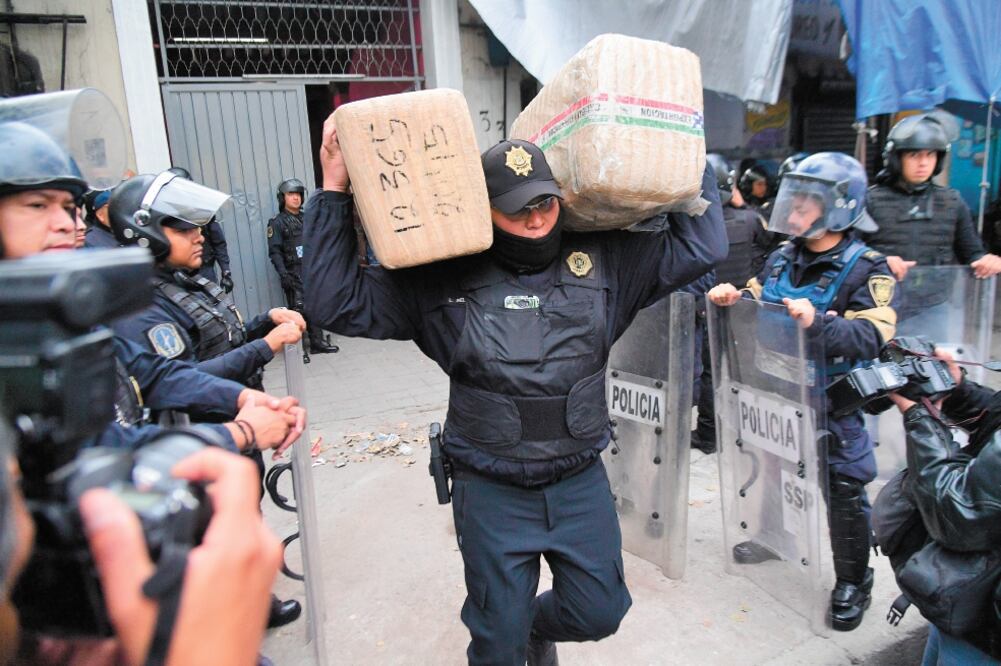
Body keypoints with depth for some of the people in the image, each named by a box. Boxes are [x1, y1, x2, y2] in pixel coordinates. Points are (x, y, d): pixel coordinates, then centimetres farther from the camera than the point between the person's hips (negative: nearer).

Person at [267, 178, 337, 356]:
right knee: (298, 310, -10)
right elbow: (274, 252, -9)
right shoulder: (277, 223, -2)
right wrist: (283, 274, -20)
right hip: (294, 273, -6)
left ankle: (317, 342, 17)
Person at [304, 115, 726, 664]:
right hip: (491, 493, -2)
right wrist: (334, 192, -13)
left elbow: (700, 246, 1)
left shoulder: (603, 262, -3)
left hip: (581, 481, 2)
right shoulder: (443, 280, -9)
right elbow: (336, 302, -9)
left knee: (599, 613, 17)